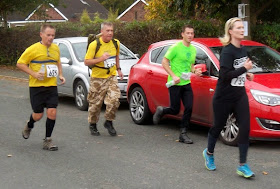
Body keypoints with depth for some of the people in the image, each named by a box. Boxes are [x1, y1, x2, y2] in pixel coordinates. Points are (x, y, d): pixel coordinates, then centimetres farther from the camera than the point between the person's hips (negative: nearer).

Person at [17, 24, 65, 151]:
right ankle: (29, 126, 38)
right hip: (36, 86, -4)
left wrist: (60, 75, 9)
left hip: (52, 86, 4)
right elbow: (20, 63, -5)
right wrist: (34, 74, -15)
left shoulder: (56, 48, 8)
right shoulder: (33, 49, -9)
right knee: (38, 115, 2)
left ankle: (47, 140, 6)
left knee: (52, 112, -7)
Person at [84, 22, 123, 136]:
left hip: (111, 77, 3)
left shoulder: (116, 43, 4)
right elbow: (86, 62, -12)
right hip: (97, 78, -3)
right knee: (95, 103, 5)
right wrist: (100, 59, -24)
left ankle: (109, 122, 7)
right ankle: (92, 125, 26)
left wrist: (118, 69, 19)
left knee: (114, 100, -13)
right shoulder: (94, 45, -12)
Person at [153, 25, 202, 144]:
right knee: (175, 110, -1)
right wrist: (173, 76, -18)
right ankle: (161, 111, 31)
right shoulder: (176, 47, -10)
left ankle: (183, 134, 6)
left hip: (186, 83, 6)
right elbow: (164, 62, -10)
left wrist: (195, 71, 2)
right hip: (175, 84, -6)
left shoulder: (193, 49, 11)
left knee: (189, 108, -4)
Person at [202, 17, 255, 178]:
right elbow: (225, 75, -25)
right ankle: (209, 153, 38)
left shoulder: (243, 50, 8)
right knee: (218, 127, 11)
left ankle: (243, 165, 0)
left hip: (240, 95, 6)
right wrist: (245, 68, -21)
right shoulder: (227, 51, -16)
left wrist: (246, 75, 6)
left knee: (245, 128, -5)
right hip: (224, 97, -6)